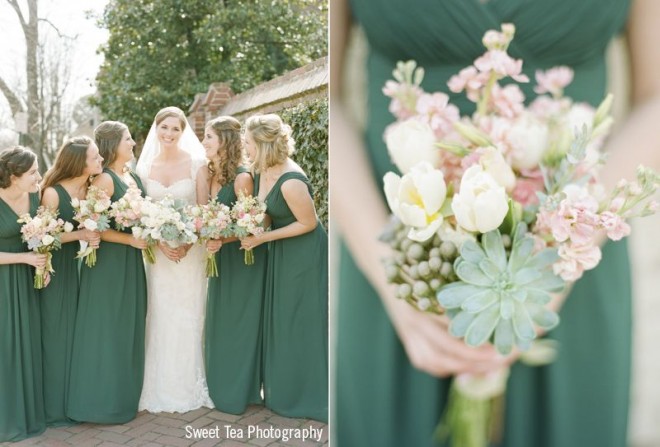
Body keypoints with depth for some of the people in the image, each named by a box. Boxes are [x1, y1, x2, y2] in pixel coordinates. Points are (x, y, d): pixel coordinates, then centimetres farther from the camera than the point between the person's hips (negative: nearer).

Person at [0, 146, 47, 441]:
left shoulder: (35, 197, -1)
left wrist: (42, 264, -3)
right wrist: (25, 258, -20)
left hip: (26, 282, 5)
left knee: (28, 344, 13)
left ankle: (28, 409, 29)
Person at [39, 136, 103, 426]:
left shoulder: (91, 187, -1)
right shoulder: (52, 193, -18)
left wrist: (92, 238, -11)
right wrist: (80, 235, -21)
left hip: (79, 263, 6)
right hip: (56, 267, -6)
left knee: (79, 332, 12)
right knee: (57, 334, 4)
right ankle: (56, 406, 18)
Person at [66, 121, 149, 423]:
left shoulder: (134, 177, 13)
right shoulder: (104, 179, -12)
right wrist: (131, 239, -20)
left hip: (131, 262, 8)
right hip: (108, 262, -8)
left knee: (129, 327, 14)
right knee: (108, 330, 1)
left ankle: (126, 394, 27)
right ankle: (105, 400, 13)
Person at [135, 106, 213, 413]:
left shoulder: (196, 164, -2)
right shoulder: (144, 167, 6)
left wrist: (188, 242, -15)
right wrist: (160, 242, -10)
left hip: (190, 248, -2)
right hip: (157, 249, 2)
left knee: (189, 315, 3)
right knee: (160, 316, 4)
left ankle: (190, 385, 18)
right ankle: (161, 387, 17)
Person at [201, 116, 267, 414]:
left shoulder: (242, 177, -18)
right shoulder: (207, 173, 5)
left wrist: (221, 241, -28)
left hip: (244, 258, -8)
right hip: (221, 256, 8)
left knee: (239, 322, 4)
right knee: (218, 321, 15)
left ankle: (239, 392, 19)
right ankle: (221, 387, 30)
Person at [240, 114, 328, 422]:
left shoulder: (291, 182, -29)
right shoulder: (261, 171, -3)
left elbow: (308, 223, -20)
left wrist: (262, 239, -19)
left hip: (304, 254, -9)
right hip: (280, 253, 9)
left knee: (300, 322, 3)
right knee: (280, 320, 16)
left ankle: (306, 396, 22)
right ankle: (284, 390, 33)